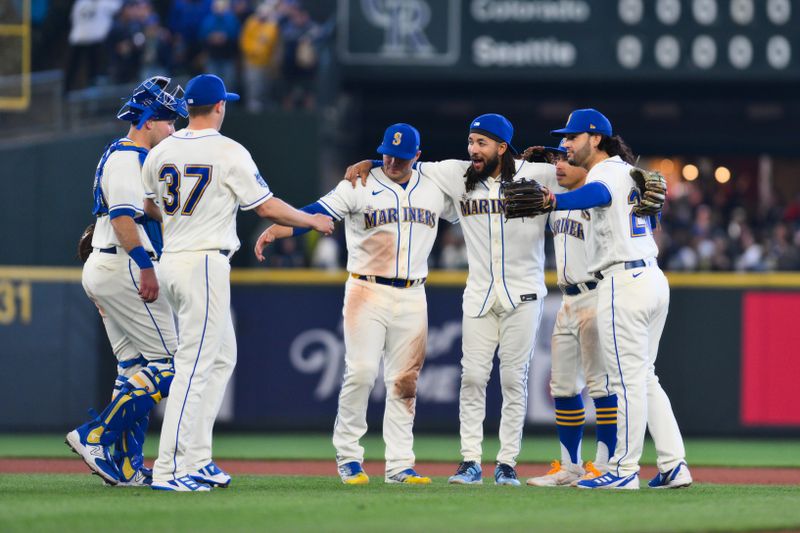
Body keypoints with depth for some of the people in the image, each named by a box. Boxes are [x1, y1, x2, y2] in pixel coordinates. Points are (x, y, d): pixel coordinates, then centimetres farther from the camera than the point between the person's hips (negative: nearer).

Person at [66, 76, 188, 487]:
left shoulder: (128, 156, 21)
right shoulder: (127, 157, -12)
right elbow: (122, 216, -23)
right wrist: (145, 266, -28)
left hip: (105, 270, 11)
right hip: (123, 268, -11)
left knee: (135, 368, 9)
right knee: (167, 363, -10)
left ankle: (126, 467, 7)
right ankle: (94, 437, -13)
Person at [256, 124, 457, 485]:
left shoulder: (434, 190, 9)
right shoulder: (360, 187, -4)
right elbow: (315, 213, -15)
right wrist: (274, 230, -31)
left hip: (412, 298, 3)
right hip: (367, 292, -3)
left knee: (405, 382, 2)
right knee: (360, 373, -12)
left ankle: (399, 465, 5)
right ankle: (348, 456, 1)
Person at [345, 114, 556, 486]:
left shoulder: (535, 175, -7)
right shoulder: (457, 175, 3)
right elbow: (409, 166, 12)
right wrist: (367, 163, 4)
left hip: (523, 295, -3)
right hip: (479, 295, 3)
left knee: (514, 380, 0)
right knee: (472, 378, -1)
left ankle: (507, 464, 5)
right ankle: (470, 462, 2)